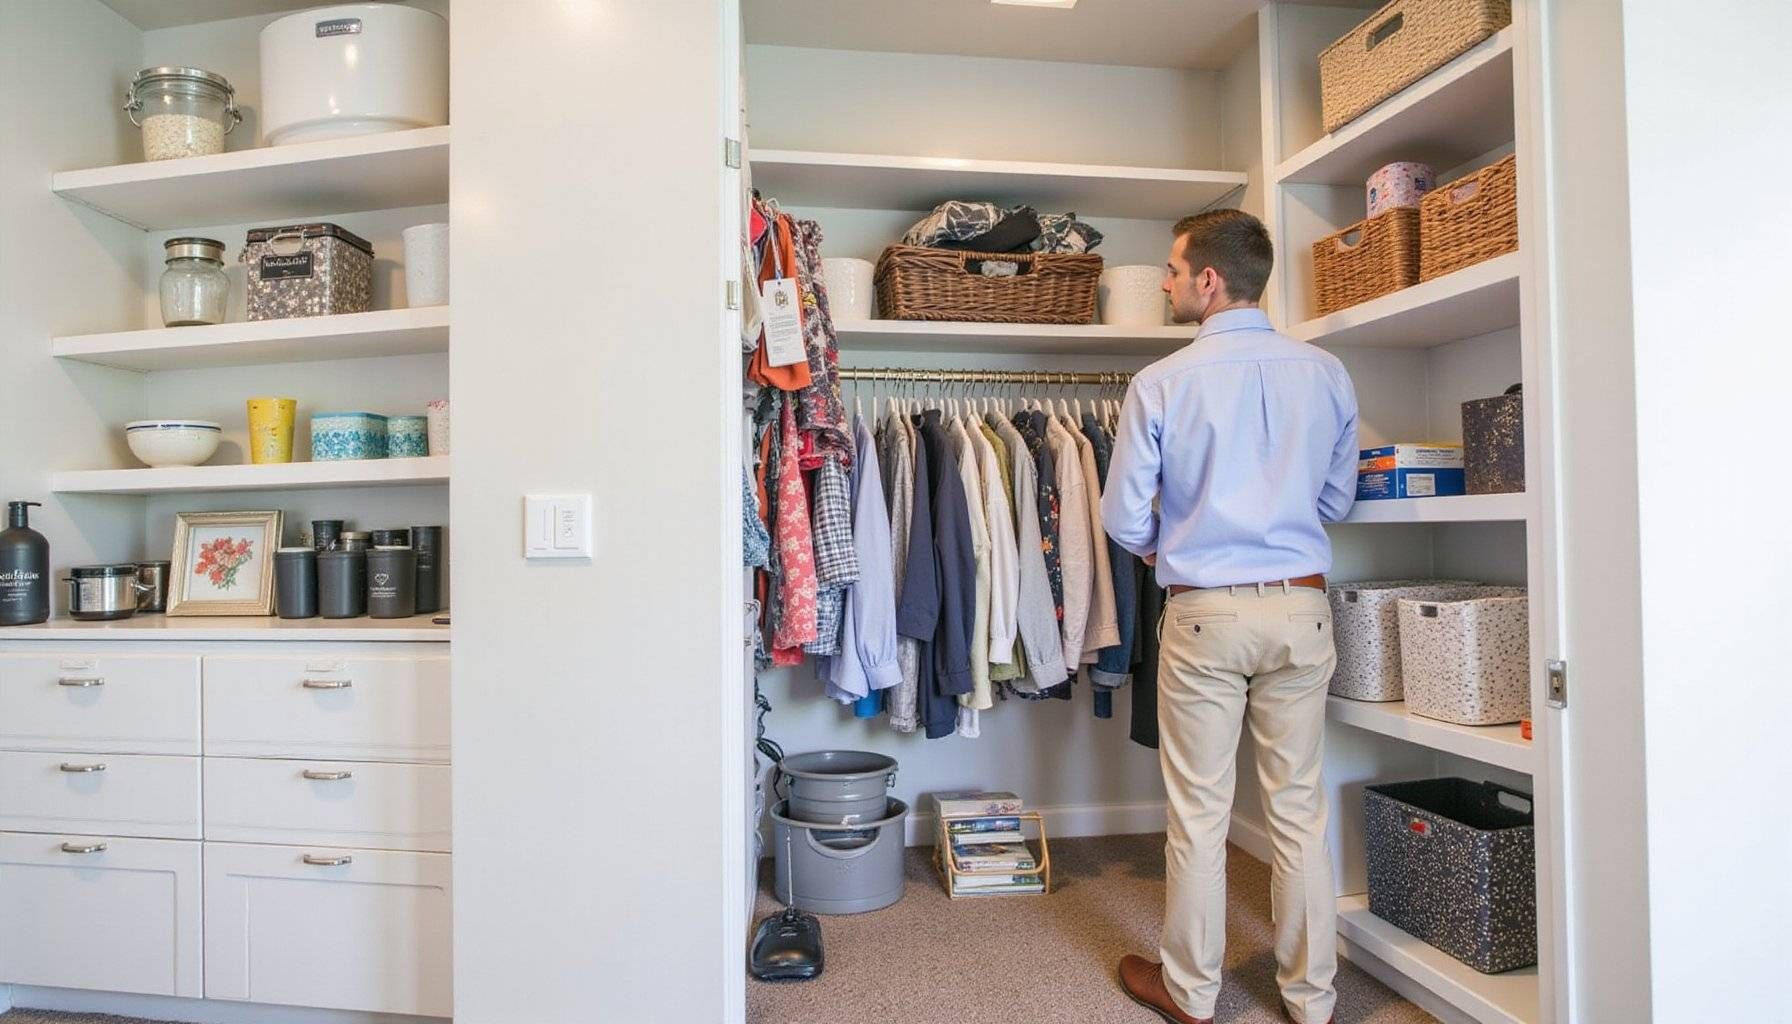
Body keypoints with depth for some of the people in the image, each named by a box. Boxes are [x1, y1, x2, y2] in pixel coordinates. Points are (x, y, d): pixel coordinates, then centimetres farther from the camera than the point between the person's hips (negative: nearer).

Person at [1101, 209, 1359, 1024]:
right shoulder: (1326, 374, 1)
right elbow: (1338, 500, 11)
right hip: (1300, 606, 4)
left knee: (1198, 814, 9)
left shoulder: (1161, 384, -9)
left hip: (1204, 613, -3)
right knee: (1300, 810, 13)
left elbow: (1124, 517, -6)